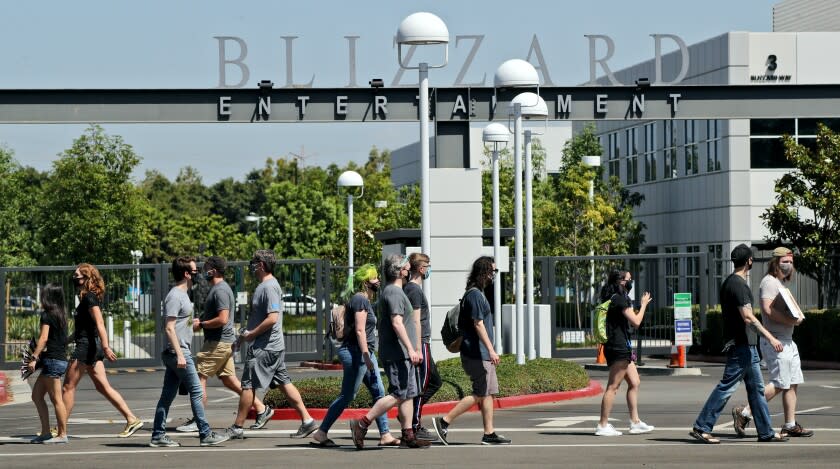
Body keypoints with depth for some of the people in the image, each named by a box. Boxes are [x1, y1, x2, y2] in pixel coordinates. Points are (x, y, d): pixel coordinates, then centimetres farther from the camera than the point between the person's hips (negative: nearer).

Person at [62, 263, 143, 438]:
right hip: (92, 346, 10)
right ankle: (132, 419, 1)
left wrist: (106, 347, -31)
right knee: (103, 386, 7)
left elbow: (99, 323, -23)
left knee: (68, 387, -2)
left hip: (86, 346, -10)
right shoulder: (89, 297, 16)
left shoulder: (89, 298, -13)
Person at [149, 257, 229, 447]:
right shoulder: (175, 297, -14)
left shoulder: (182, 295, 17)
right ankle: (206, 434, -4)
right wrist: (179, 354, -23)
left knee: (168, 395, 9)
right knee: (196, 391, -6)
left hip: (178, 353, 10)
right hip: (177, 352, -10)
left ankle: (158, 435, 10)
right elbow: (169, 328, -19)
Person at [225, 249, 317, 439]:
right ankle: (307, 420, 6)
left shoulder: (268, 287, -17)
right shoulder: (266, 285, 15)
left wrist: (251, 334, -17)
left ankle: (237, 428, 3)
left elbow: (272, 318, -25)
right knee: (284, 383, 9)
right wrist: (250, 333, 13)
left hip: (263, 348, -10)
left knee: (248, 385, -3)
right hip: (275, 346, 10)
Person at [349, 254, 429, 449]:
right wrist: (410, 349, -25)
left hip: (401, 354, 11)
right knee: (399, 394, -12)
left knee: (409, 394, 10)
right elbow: (397, 323, -23)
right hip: (397, 354, -11)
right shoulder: (394, 293, -14)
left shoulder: (389, 292, 19)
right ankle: (362, 424, -12)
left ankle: (408, 436, 10)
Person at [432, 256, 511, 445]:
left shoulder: (477, 293, 17)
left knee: (489, 393, 8)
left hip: (482, 354, 10)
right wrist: (491, 350, -22)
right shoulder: (475, 295, -15)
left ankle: (489, 434, 9)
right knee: (480, 394, -9)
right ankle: (444, 422, -5)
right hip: (477, 354, -10)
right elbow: (478, 324, -20)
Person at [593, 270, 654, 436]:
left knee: (634, 382, 13)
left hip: (622, 348, 11)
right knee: (613, 386, -8)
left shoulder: (614, 298, 18)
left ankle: (635, 422, 14)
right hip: (619, 348, -11)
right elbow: (636, 321, -15)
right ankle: (603, 425, -8)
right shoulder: (620, 299, -13)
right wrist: (644, 304, -3)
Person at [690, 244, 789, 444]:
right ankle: (701, 427, -5)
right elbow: (748, 317, -22)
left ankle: (766, 432, 14)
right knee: (727, 386, -7)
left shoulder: (729, 282, 15)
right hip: (741, 345, -10)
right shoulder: (738, 284, -16)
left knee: (756, 387, 11)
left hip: (746, 344, 10)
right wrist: (770, 338, -22)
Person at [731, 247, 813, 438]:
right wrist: (790, 321, -23)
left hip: (788, 341, 10)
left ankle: (790, 425, 11)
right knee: (779, 384, -12)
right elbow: (768, 309, -24)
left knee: (792, 384, 8)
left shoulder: (782, 284, 21)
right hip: (775, 340, -10)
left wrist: (797, 316, 6)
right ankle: (744, 413, -7)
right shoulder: (769, 282, -11)